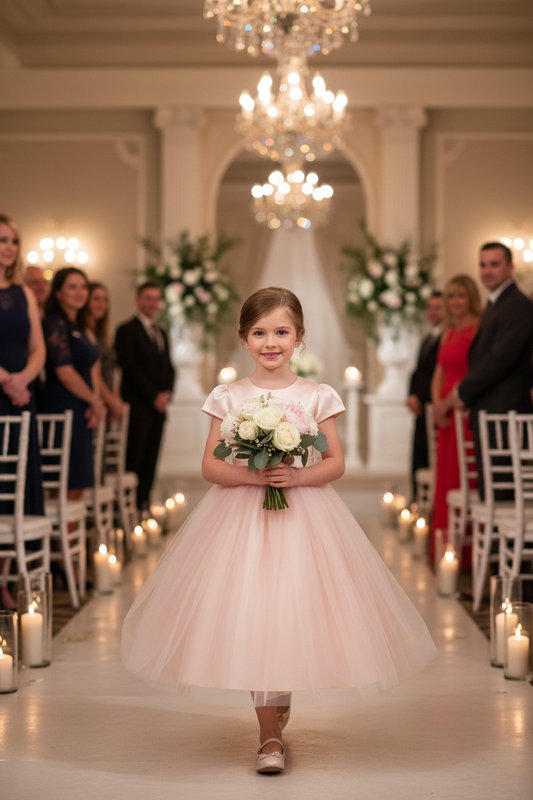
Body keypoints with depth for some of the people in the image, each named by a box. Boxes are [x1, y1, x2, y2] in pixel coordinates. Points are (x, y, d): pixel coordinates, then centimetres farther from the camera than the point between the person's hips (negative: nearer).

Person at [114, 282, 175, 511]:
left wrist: (166, 393, 1)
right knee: (133, 460, -8)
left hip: (158, 406, 7)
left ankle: (144, 502, 7)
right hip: (137, 407, -7)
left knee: (150, 460, 4)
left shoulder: (161, 333, 21)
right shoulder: (127, 331, -2)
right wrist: (154, 396, -11)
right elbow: (130, 369, -9)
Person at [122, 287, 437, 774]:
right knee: (251, 621, -4)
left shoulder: (316, 397, 2)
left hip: (304, 517, 0)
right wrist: (250, 474, -18)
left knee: (294, 618, 1)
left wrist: (298, 475, -17)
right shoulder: (229, 397, 2)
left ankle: (276, 712, 27)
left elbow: (336, 463, 2)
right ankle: (270, 736, 8)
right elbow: (211, 466, 0)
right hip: (240, 518, 0)